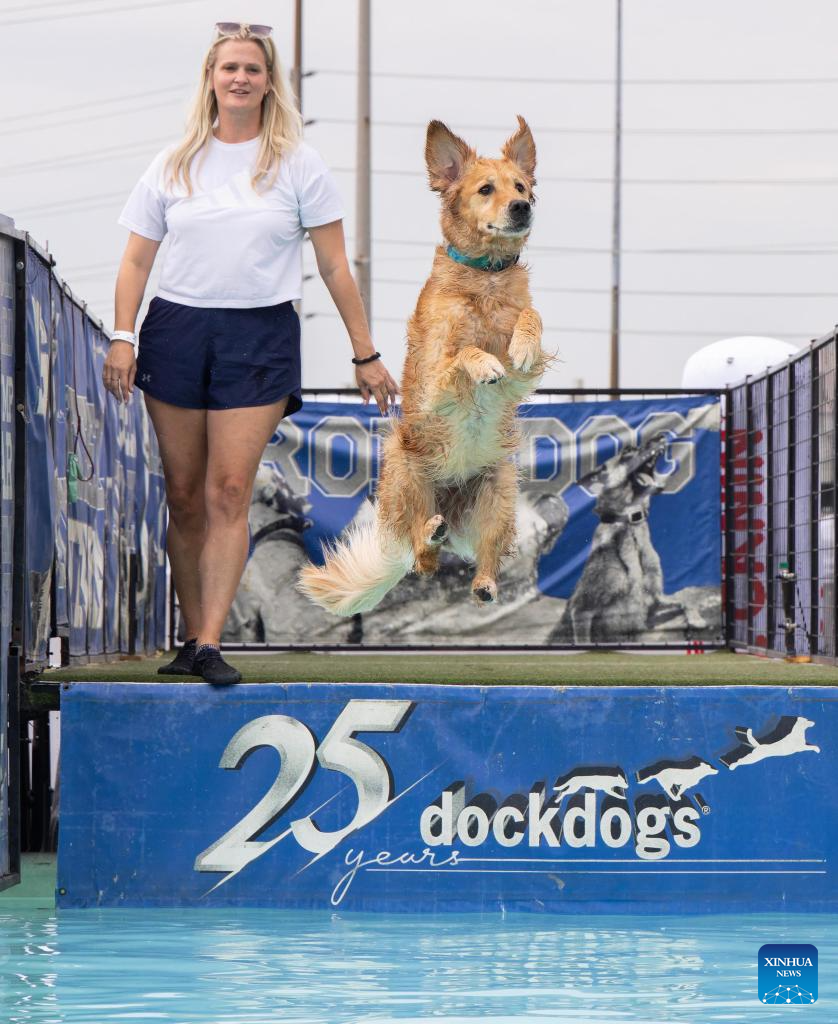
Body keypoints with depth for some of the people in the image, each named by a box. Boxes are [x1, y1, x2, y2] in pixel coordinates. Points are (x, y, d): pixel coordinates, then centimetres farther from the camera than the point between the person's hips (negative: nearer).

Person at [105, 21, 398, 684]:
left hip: (261, 336, -2)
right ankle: (191, 639, 11)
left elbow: (335, 266, 6)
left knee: (229, 493, -11)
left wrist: (365, 354, 4)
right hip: (177, 331, 2)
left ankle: (210, 645, -14)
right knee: (185, 495, 3)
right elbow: (137, 259, 9)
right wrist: (123, 338, -4)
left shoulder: (297, 165, 5)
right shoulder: (176, 165, 10)